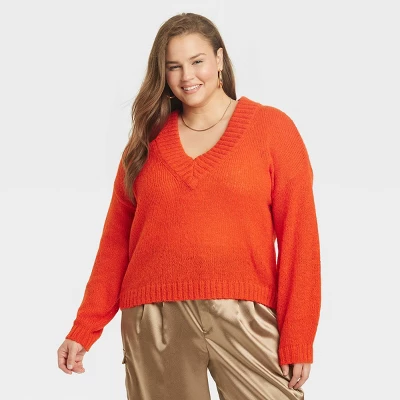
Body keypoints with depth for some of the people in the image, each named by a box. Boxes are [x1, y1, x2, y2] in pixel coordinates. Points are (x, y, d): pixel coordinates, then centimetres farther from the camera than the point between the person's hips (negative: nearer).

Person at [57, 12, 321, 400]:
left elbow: (299, 236, -1)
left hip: (244, 317, -2)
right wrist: (84, 330, 6)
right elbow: (116, 239, 12)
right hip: (153, 320, 2)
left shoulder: (272, 128, 3)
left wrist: (298, 339, -7)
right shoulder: (147, 140, 12)